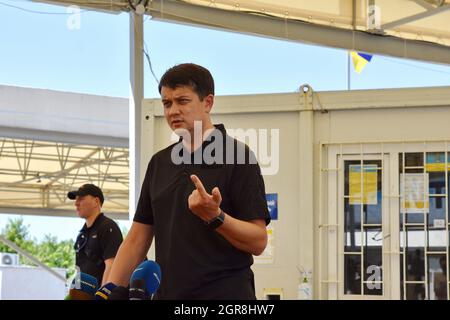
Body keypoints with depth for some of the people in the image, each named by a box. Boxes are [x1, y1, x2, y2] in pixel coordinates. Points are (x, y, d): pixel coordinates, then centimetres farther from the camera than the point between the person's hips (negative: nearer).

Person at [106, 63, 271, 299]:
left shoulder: (237, 157, -6)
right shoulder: (160, 163, 14)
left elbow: (258, 240, -10)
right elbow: (137, 238, 16)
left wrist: (215, 217, -26)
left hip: (224, 296, -7)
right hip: (167, 294, 7)